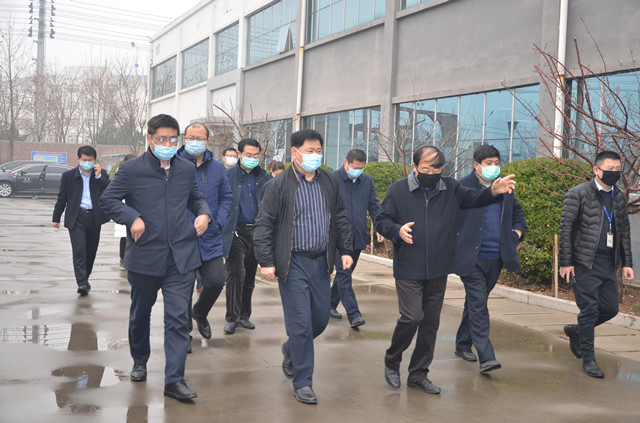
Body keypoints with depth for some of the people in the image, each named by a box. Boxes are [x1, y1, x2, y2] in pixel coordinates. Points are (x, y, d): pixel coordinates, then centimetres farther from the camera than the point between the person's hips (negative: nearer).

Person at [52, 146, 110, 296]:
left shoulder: (102, 174, 6)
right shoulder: (68, 176, 5)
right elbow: (62, 198, 10)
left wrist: (99, 176, -13)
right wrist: (56, 218, 12)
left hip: (94, 217, 2)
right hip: (76, 218, -2)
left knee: (91, 250, 10)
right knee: (79, 250, -13)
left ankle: (85, 279, 28)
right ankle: (82, 283, -16)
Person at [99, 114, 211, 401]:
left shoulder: (187, 169, 8)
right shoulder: (132, 169, -3)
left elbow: (195, 197, 23)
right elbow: (107, 200, 0)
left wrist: (203, 213, 2)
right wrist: (132, 218, -15)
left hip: (181, 256, 1)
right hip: (145, 256, -1)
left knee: (178, 317, -6)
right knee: (140, 313, 17)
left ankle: (174, 379, -4)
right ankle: (139, 362, 40)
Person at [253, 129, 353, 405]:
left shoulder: (330, 184, 9)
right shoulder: (277, 186, -6)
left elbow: (340, 220, 17)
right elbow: (263, 226, -6)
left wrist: (345, 250, 9)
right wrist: (266, 262, -12)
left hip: (321, 262, 5)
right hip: (293, 264, -5)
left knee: (321, 319, 11)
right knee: (301, 323, -4)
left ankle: (291, 350, 41)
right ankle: (302, 383, 9)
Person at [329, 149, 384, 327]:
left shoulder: (367, 181, 12)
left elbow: (374, 205, 13)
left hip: (357, 236, 5)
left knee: (345, 273, 13)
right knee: (344, 274, -9)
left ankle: (330, 304, 29)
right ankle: (353, 314, -11)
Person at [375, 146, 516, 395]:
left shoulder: (450, 189, 6)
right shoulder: (398, 190, -2)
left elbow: (473, 198, 11)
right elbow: (382, 221, 1)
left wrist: (493, 192, -10)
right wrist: (398, 231, -20)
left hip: (438, 271, 4)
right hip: (408, 270, -4)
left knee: (431, 323, 9)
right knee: (412, 317, -13)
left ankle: (418, 375, 23)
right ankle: (391, 362, 13)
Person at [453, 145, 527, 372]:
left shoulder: (505, 188, 13)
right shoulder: (461, 187, -7)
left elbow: (518, 213, 29)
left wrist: (517, 234, 14)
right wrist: (453, 246, -9)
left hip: (495, 258, 6)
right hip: (471, 257, -6)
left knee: (475, 302, 17)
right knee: (478, 304, -10)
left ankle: (463, 344, 31)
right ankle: (486, 356, -12)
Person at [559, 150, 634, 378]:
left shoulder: (619, 197, 13)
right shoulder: (578, 194, -6)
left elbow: (624, 230, 19)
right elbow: (565, 228, -7)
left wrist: (627, 262, 12)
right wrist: (565, 263, -11)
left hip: (608, 264, 6)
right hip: (585, 263, -6)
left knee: (610, 308, 8)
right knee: (590, 309, -5)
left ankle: (576, 330, 33)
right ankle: (588, 359, 6)